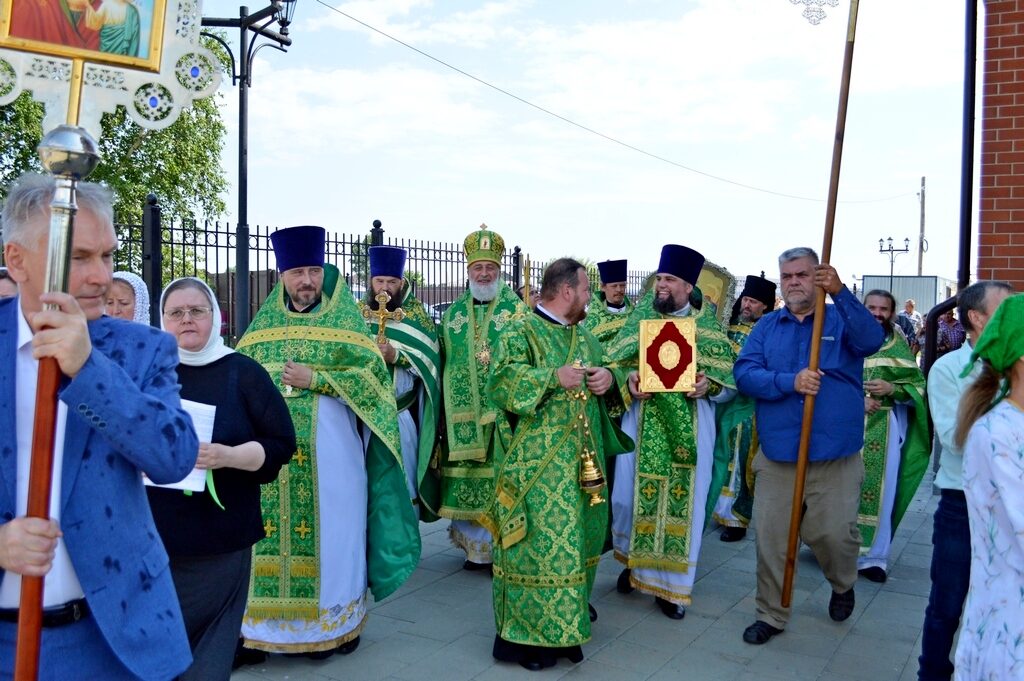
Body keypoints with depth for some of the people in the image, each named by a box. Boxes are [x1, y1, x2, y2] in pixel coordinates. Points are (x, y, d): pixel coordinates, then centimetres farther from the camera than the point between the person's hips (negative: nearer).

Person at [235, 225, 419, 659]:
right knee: (268, 530, 3)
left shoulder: (345, 317, 1)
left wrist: (315, 380, -16)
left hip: (328, 449, -3)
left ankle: (330, 622, 18)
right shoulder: (265, 320, 12)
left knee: (327, 531, 3)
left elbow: (372, 375, -8)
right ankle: (266, 622, 17)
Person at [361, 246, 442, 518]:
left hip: (402, 414, -2)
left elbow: (427, 362, -8)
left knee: (402, 478, 0)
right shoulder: (356, 314, 10)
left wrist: (396, 356, -23)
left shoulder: (416, 317, 3)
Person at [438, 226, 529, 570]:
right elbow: (443, 361, 16)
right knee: (467, 479, 7)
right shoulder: (454, 312, 13)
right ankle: (475, 546, 21)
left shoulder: (517, 308, 0)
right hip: (463, 415, 4)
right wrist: (445, 407, 11)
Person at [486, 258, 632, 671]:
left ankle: (566, 624, 28)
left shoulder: (586, 338, 16)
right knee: (538, 542, -5)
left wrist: (609, 379, -2)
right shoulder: (520, 333, -6)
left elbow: (608, 382, 21)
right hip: (538, 463, -7)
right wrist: (554, 377, -24)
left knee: (577, 539, 13)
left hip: (583, 461, 7)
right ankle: (526, 632, 8)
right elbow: (501, 380, -19)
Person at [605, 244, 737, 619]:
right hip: (641, 424, 1)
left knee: (681, 501, 1)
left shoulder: (708, 326, 6)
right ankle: (633, 560, 30)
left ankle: (670, 582, 15)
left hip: (689, 429, -1)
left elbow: (730, 378, 4)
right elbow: (614, 362, 6)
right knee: (629, 495, 3)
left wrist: (709, 384, -16)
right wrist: (628, 379, -15)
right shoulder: (639, 320, 8)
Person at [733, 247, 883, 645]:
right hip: (777, 454, 2)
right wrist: (790, 382, -20)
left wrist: (840, 292, -30)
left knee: (833, 533, 3)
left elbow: (872, 341, -19)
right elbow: (744, 374, -4)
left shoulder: (842, 319, 3)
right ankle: (771, 615, 22)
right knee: (771, 537, 4)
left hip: (836, 455, -2)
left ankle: (843, 585, 38)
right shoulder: (767, 327, 8)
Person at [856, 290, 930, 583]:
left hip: (885, 429, 1)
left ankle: (872, 556, 12)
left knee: (879, 490, 1)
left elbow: (919, 384, 5)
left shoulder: (900, 348, 9)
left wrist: (892, 388, -13)